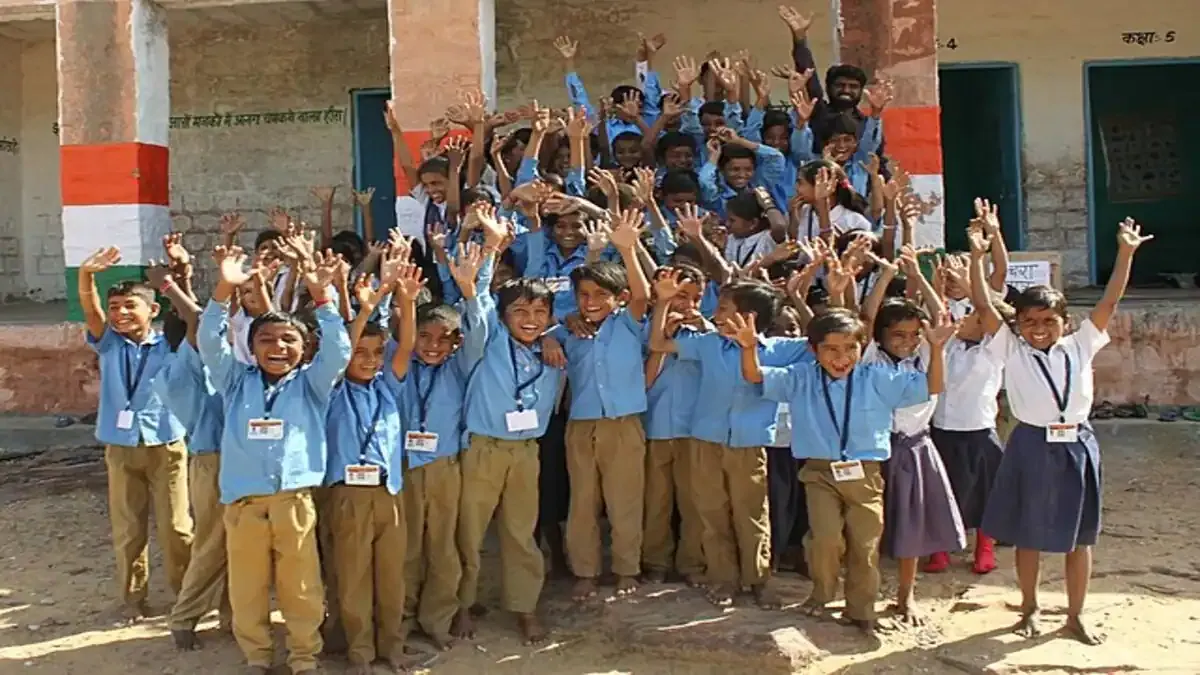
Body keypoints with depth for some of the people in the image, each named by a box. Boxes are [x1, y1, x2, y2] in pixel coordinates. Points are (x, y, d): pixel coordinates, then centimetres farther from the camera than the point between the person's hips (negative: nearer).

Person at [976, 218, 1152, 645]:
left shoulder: (1079, 347, 5)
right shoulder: (1012, 350, -1)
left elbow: (1109, 303, 2)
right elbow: (984, 308, -10)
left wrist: (1125, 252, -4)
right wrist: (977, 258, -17)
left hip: (1077, 446, 2)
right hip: (1032, 446, -2)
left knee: (1079, 536, 10)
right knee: (1028, 536, 10)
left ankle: (1075, 615, 24)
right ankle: (1030, 608, 28)